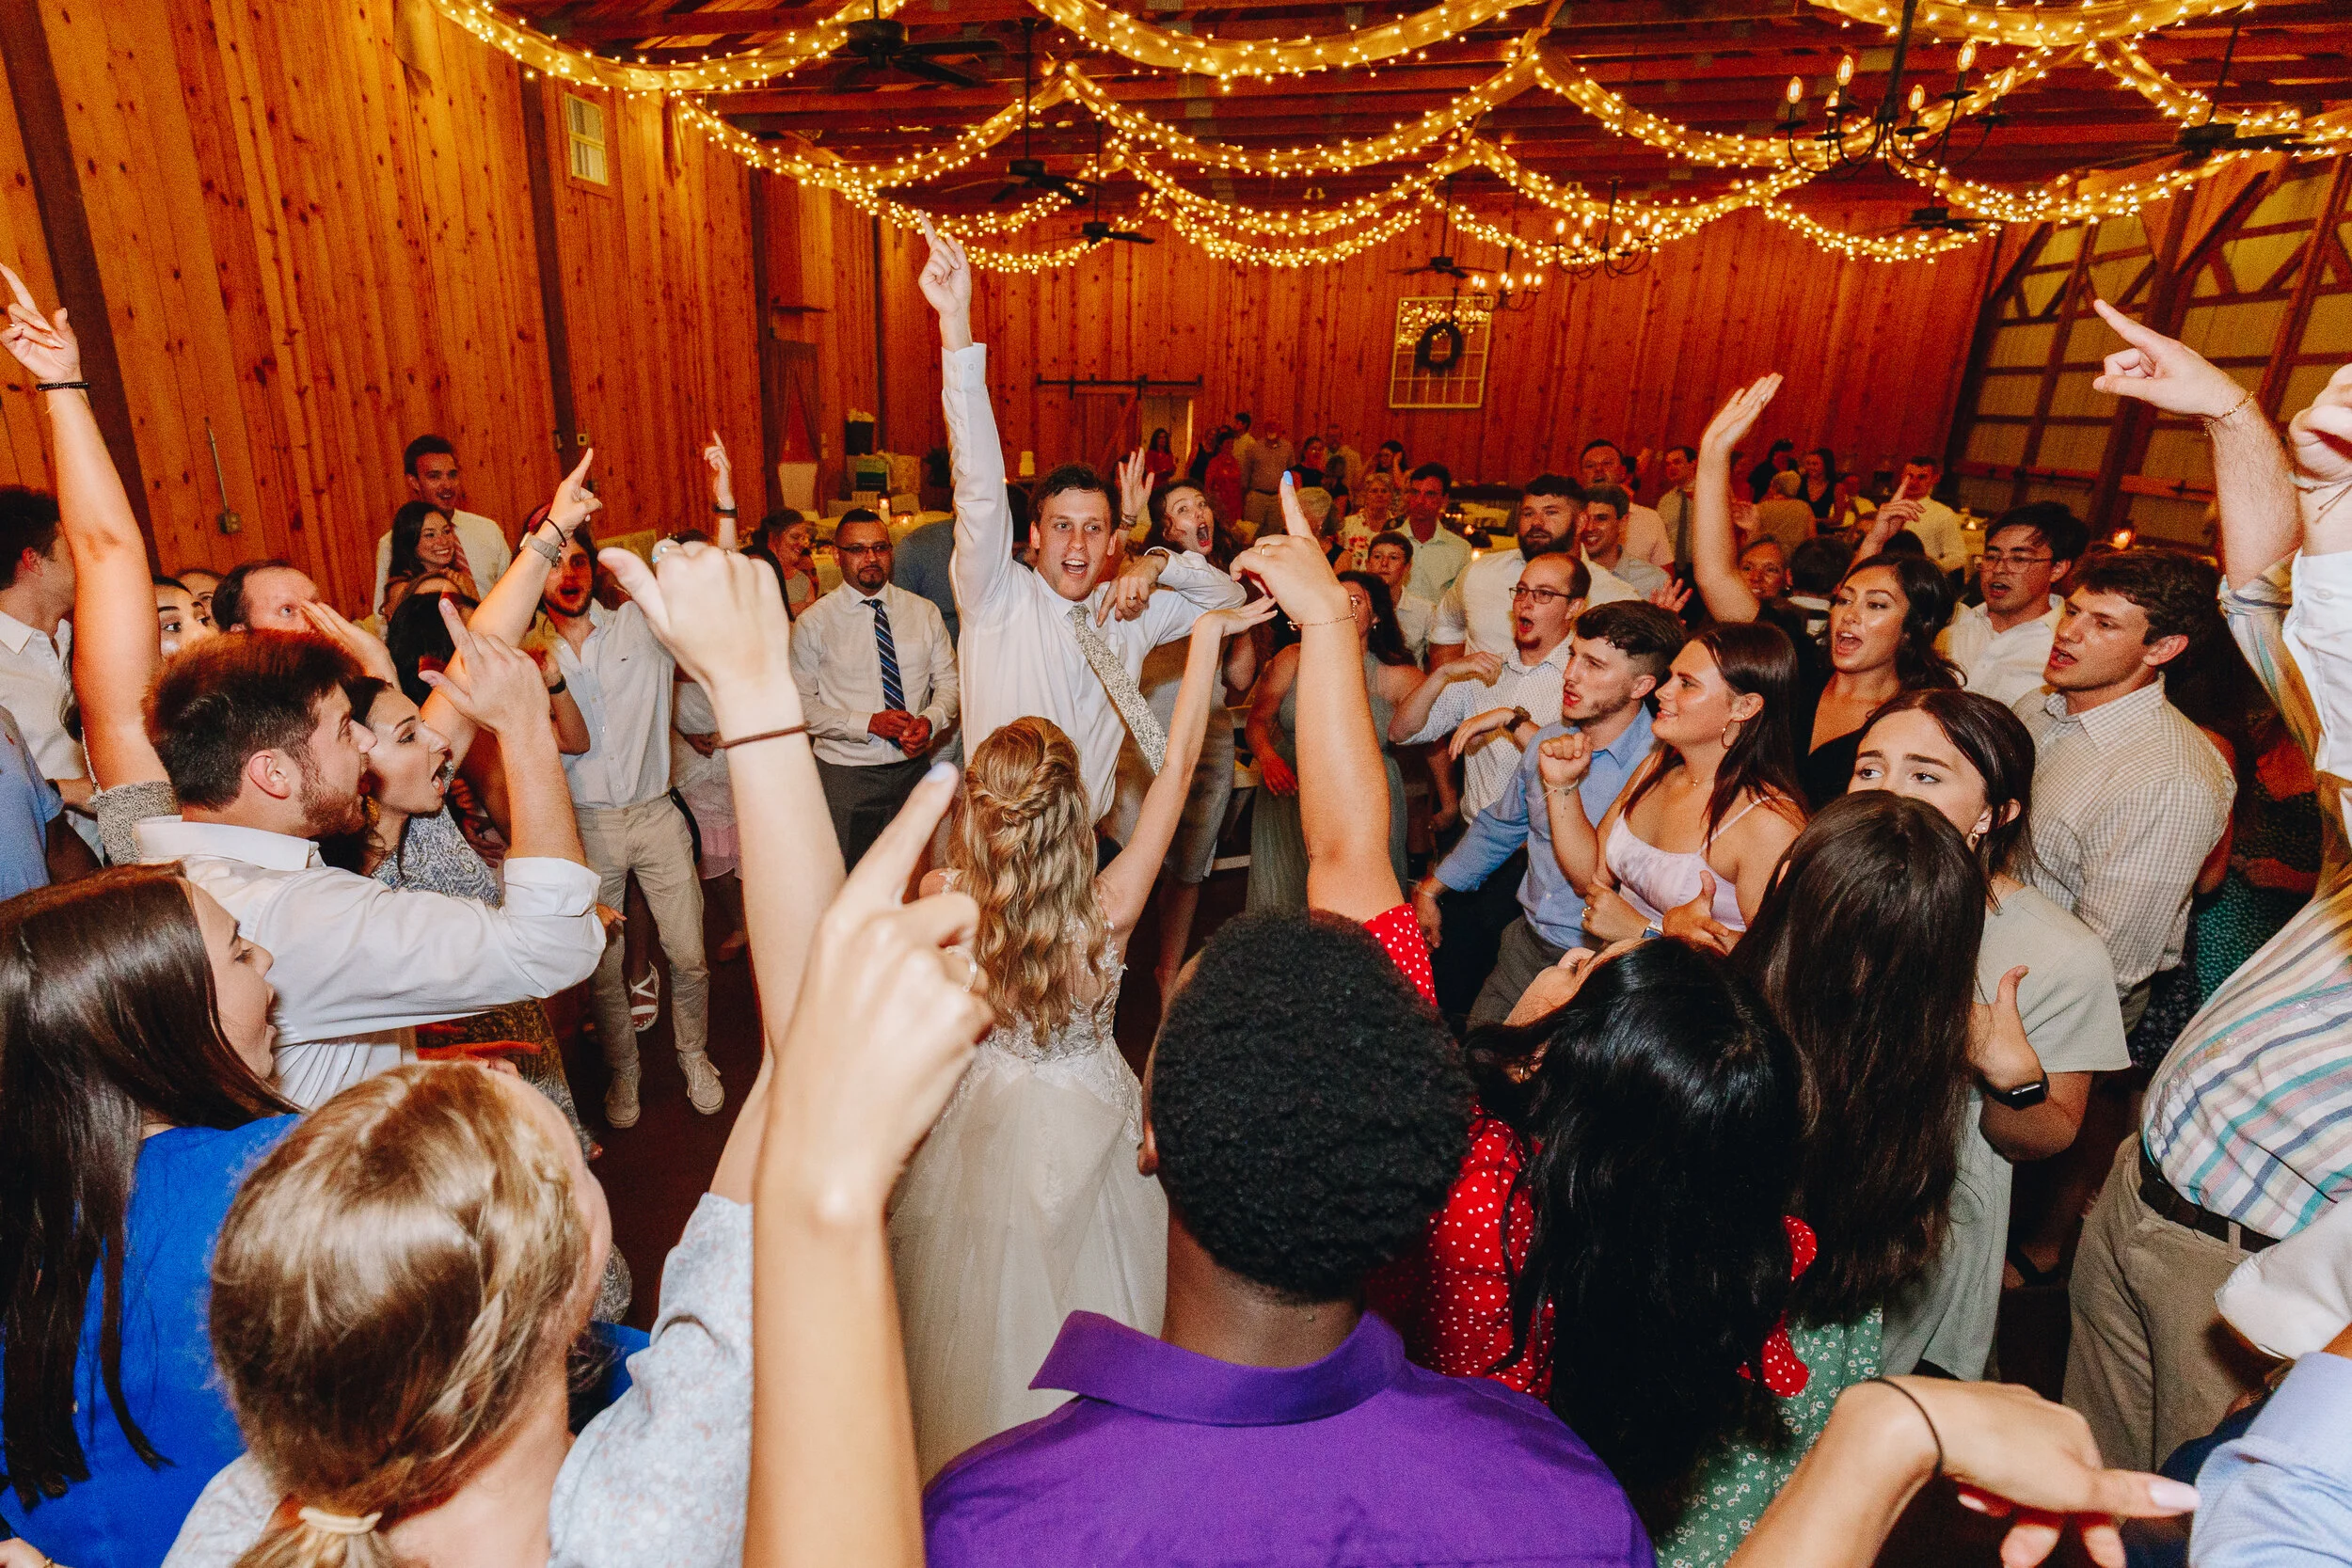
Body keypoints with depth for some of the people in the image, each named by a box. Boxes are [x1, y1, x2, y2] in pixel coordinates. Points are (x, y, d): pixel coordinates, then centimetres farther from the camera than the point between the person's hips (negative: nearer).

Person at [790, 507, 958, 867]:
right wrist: (868, 724, -19)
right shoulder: (815, 622, -5)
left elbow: (948, 680, 6)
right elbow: (799, 703, -7)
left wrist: (931, 720, -16)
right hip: (845, 773, -3)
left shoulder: (924, 612, 4)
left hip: (914, 767, 3)